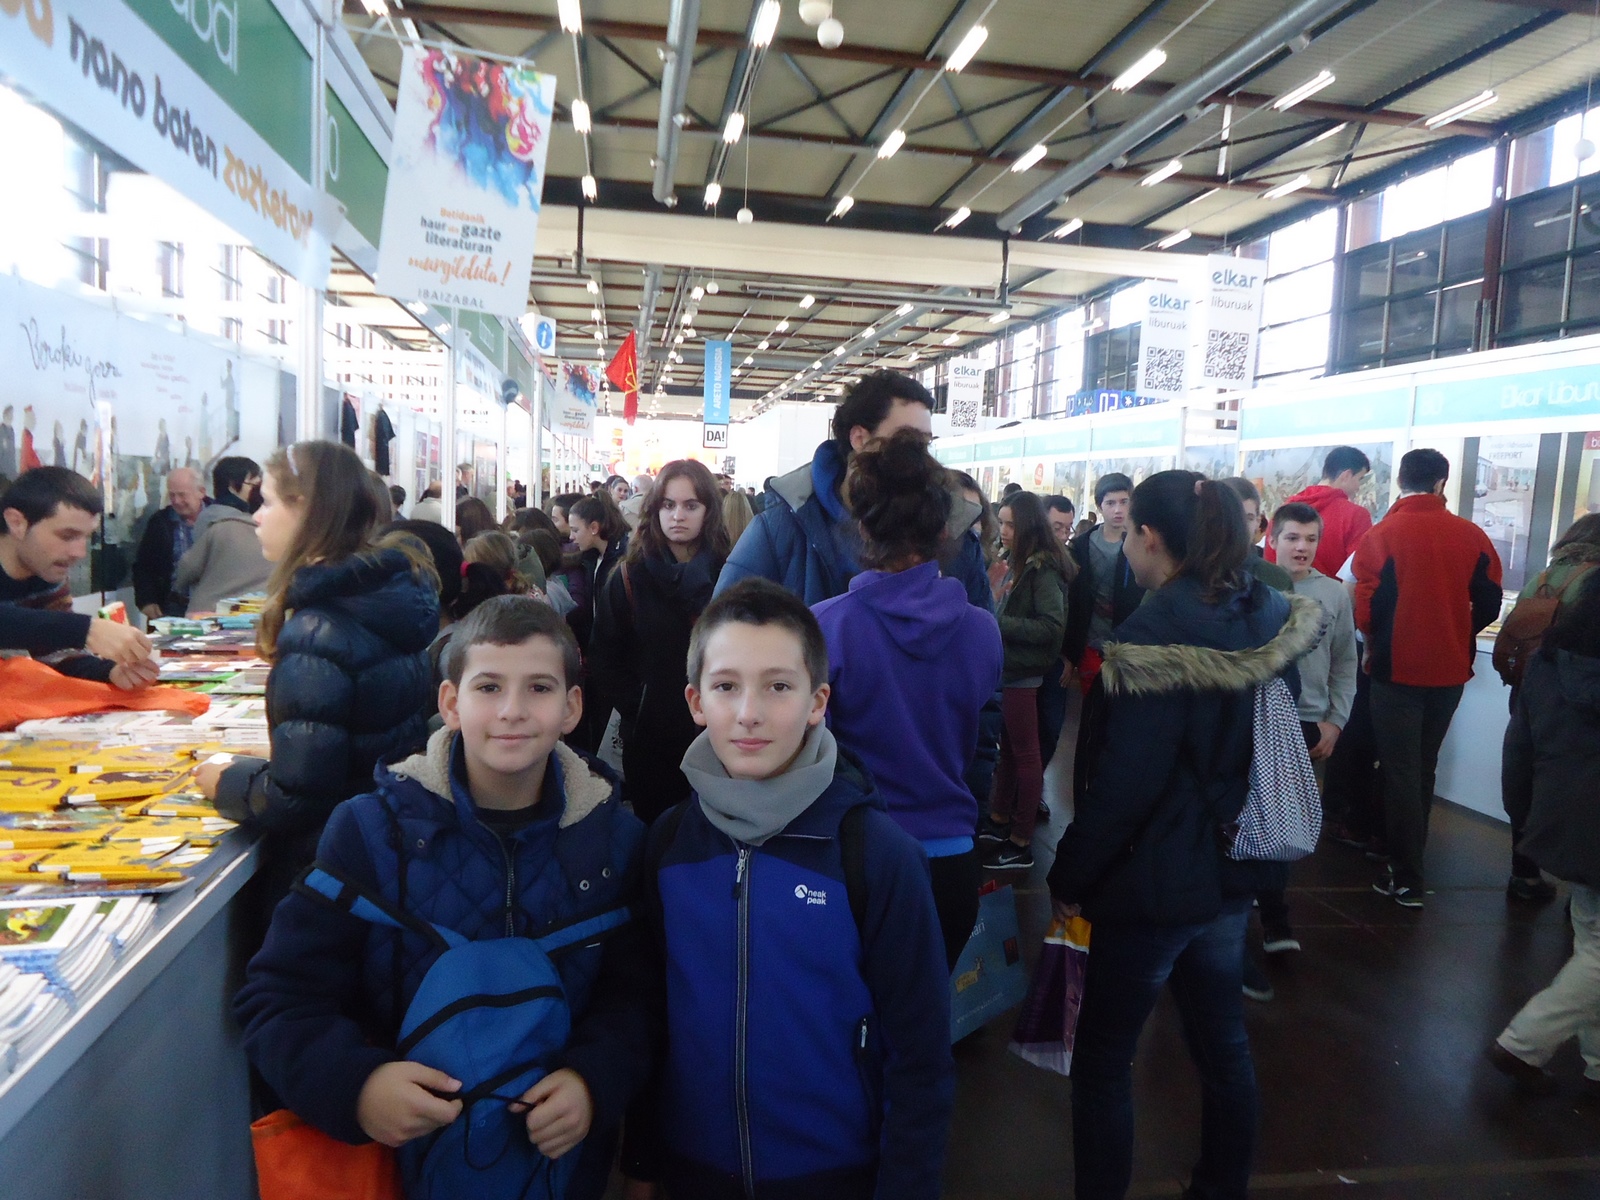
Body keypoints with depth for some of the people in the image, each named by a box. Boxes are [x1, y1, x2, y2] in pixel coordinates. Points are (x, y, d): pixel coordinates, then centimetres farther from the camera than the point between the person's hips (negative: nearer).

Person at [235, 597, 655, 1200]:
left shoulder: (614, 838, -8)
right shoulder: (369, 830, -13)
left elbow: (634, 992, -2)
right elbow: (278, 995, -10)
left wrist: (594, 1080, -21)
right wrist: (353, 1083, -28)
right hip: (409, 1149, -1)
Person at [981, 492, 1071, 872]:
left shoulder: (1043, 569, -15)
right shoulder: (1016, 564, 12)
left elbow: (1052, 626, -23)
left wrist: (997, 622, -23)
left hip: (1023, 673, -8)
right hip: (1007, 668, 9)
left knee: (1025, 752, 0)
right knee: (1007, 747, 17)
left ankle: (1021, 843, 9)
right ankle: (1000, 819, 30)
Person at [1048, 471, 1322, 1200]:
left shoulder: (1160, 634, -22)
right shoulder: (1268, 619, 2)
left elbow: (1124, 783, -22)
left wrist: (1069, 876, -12)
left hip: (1157, 880, -8)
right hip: (1232, 871, 8)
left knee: (1102, 1055, 7)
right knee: (1223, 1044, 21)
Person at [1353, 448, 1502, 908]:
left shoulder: (1382, 535, -12)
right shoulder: (1471, 535, -2)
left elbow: (1367, 606, -14)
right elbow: (1489, 603, 1)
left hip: (1398, 669, -4)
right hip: (1450, 671, 4)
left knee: (1400, 772, 3)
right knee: (1423, 768, 19)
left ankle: (1406, 880, 2)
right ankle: (1409, 859, 31)